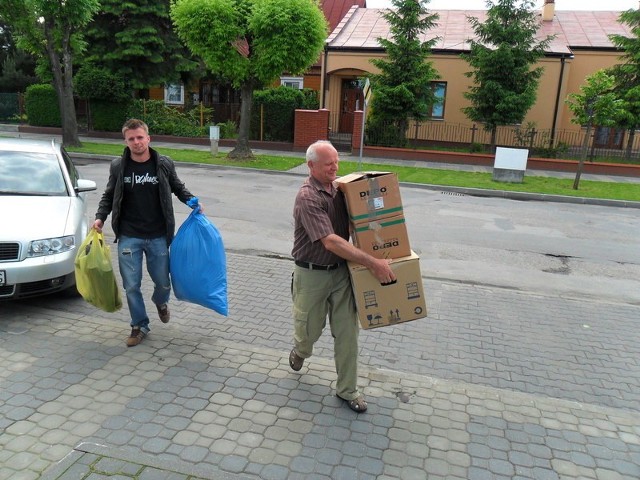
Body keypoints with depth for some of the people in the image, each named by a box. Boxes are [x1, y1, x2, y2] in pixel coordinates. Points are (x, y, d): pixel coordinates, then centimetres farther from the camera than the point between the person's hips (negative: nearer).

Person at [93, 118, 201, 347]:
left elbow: (178, 188, 11)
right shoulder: (118, 167, -1)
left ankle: (160, 302, 45)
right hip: (129, 238, 0)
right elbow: (109, 196, 11)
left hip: (158, 237, 0)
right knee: (131, 286, 4)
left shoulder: (164, 164, -4)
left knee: (163, 282, 9)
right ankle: (139, 325, 25)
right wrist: (100, 217, -3)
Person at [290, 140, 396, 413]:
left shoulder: (337, 188, 1)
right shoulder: (308, 197, -22)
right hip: (312, 274, -5)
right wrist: (372, 263, -33)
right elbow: (330, 241, -30)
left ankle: (347, 389, 22)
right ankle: (300, 351, 50)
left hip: (340, 270, 6)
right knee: (310, 329, 14)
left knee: (347, 332, 6)